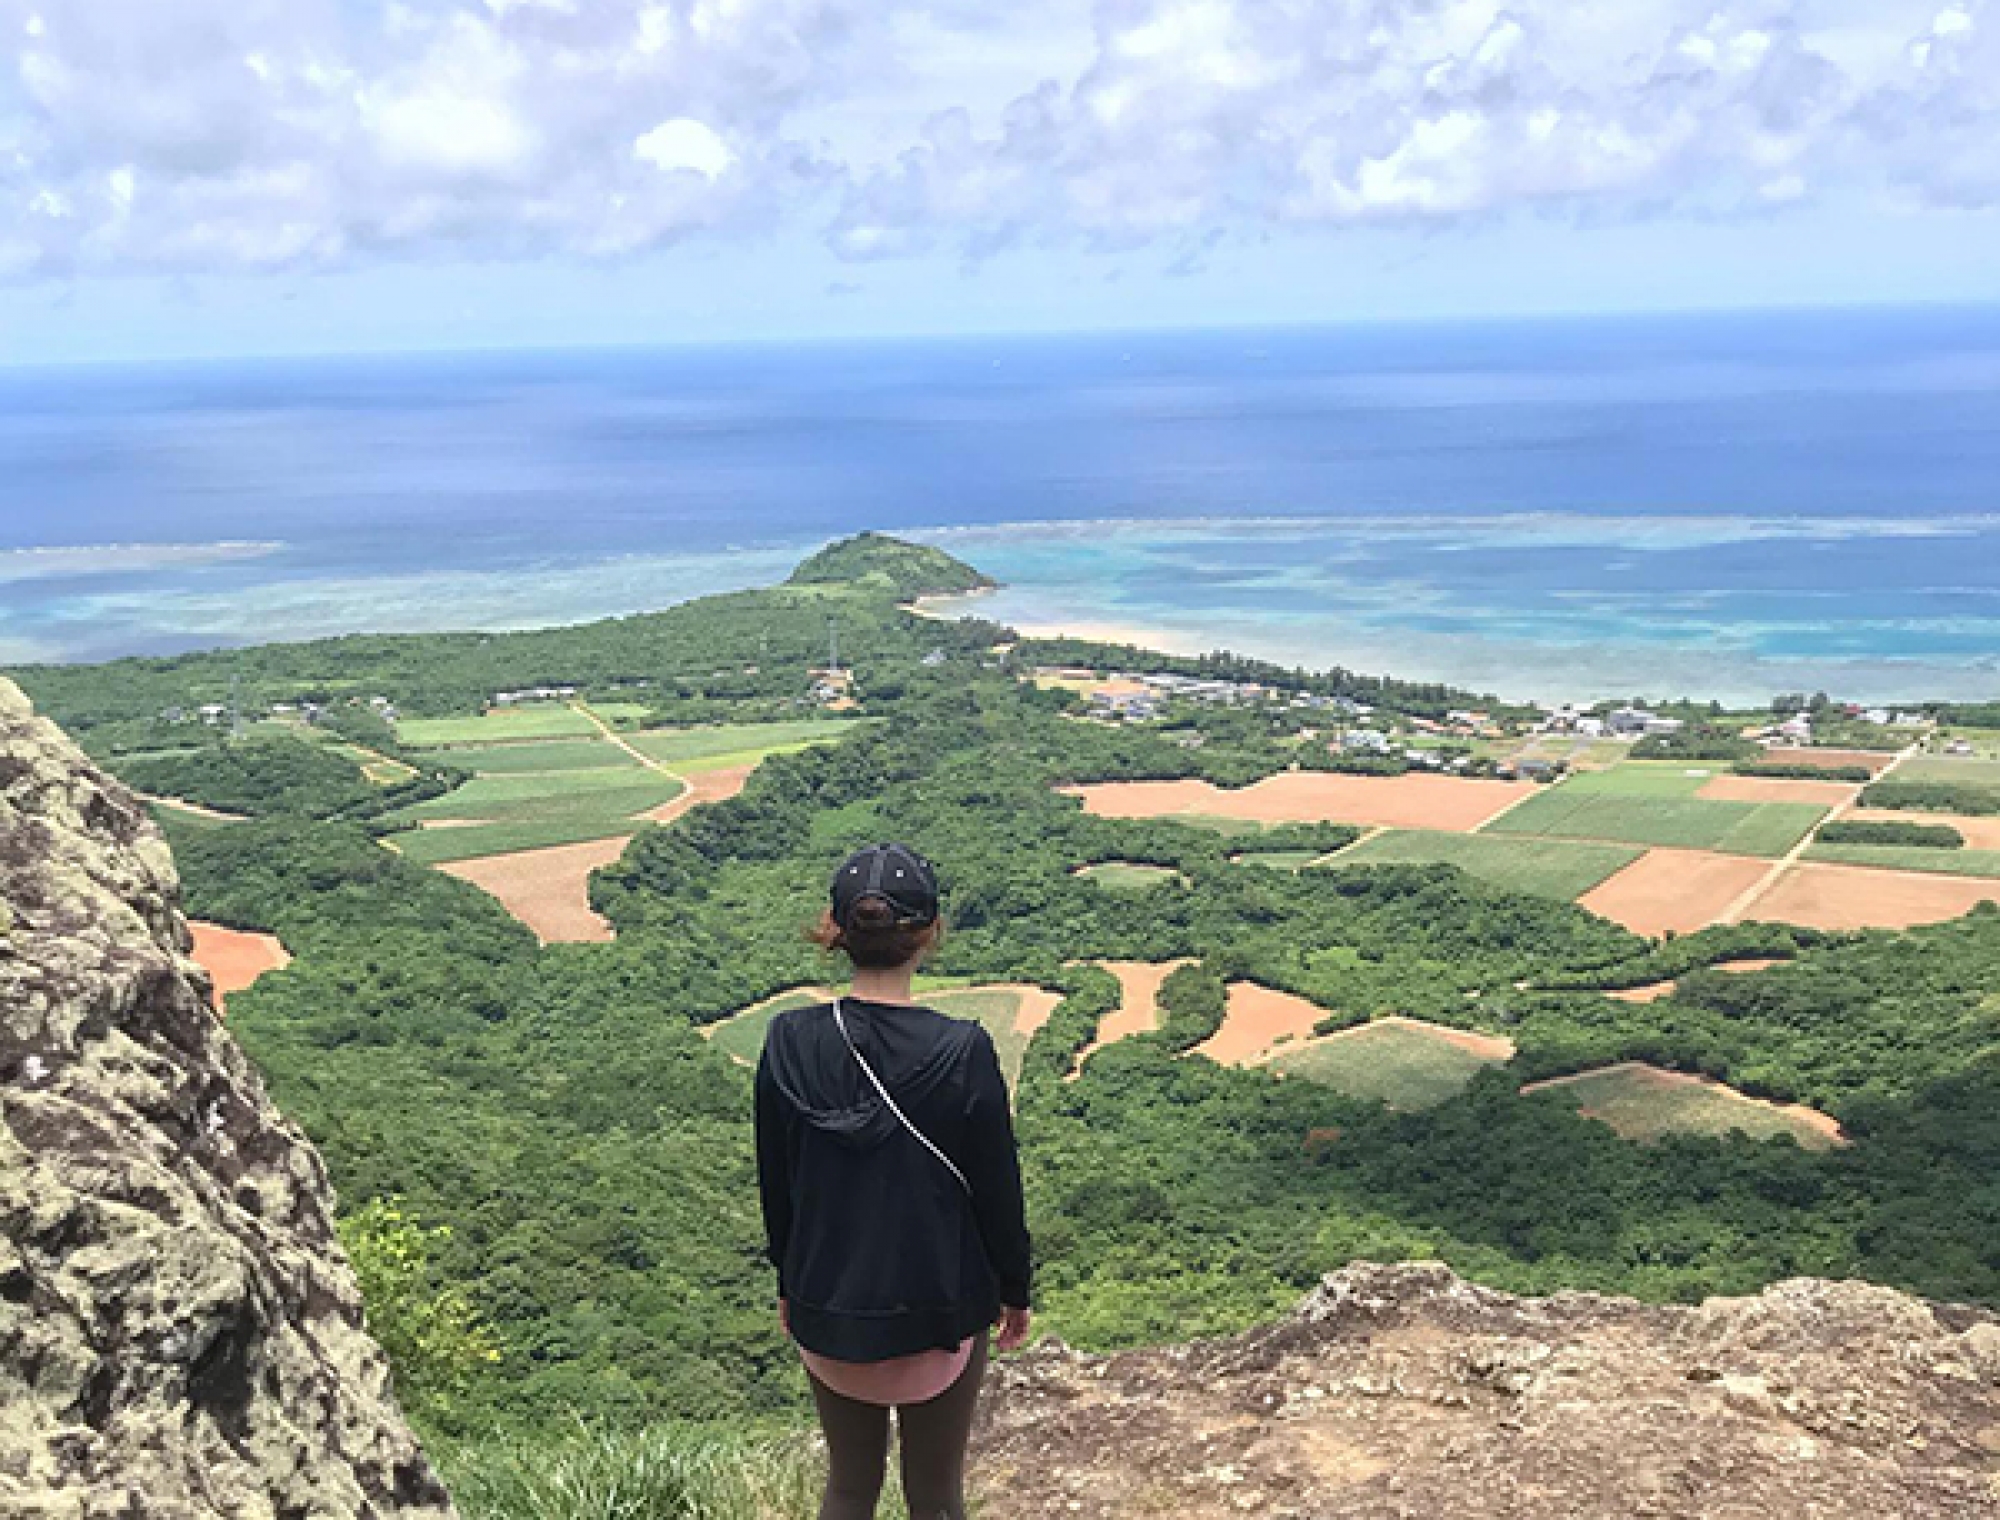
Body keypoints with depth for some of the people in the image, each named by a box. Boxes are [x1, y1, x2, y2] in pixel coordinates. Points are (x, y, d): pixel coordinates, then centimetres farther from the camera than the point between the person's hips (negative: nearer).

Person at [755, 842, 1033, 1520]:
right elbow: (998, 1186, -10)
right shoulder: (962, 1051, -20)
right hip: (940, 1312, -2)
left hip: (828, 1312, 3)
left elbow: (775, 1182, -1)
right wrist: (1014, 1291, 7)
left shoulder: (789, 1044, -12)